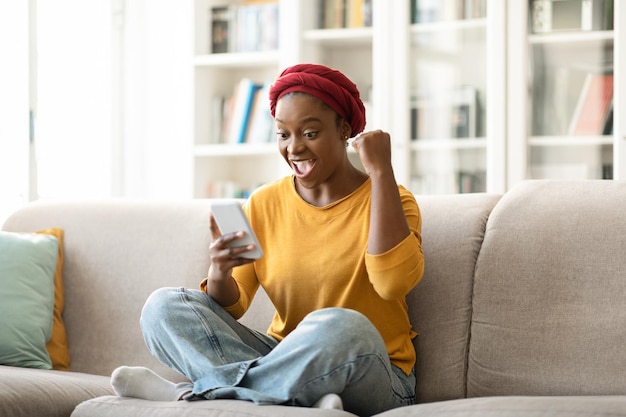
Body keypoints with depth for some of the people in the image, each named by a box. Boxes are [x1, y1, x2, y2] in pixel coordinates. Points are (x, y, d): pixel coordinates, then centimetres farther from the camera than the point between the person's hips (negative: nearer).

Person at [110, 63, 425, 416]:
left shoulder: (388, 201, -3)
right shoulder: (263, 205, 8)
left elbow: (394, 282, -24)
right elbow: (231, 308, 2)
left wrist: (381, 171, -19)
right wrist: (220, 273, -22)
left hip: (371, 380, -4)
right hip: (287, 362, 4)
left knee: (338, 327, -38)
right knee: (164, 306, -13)